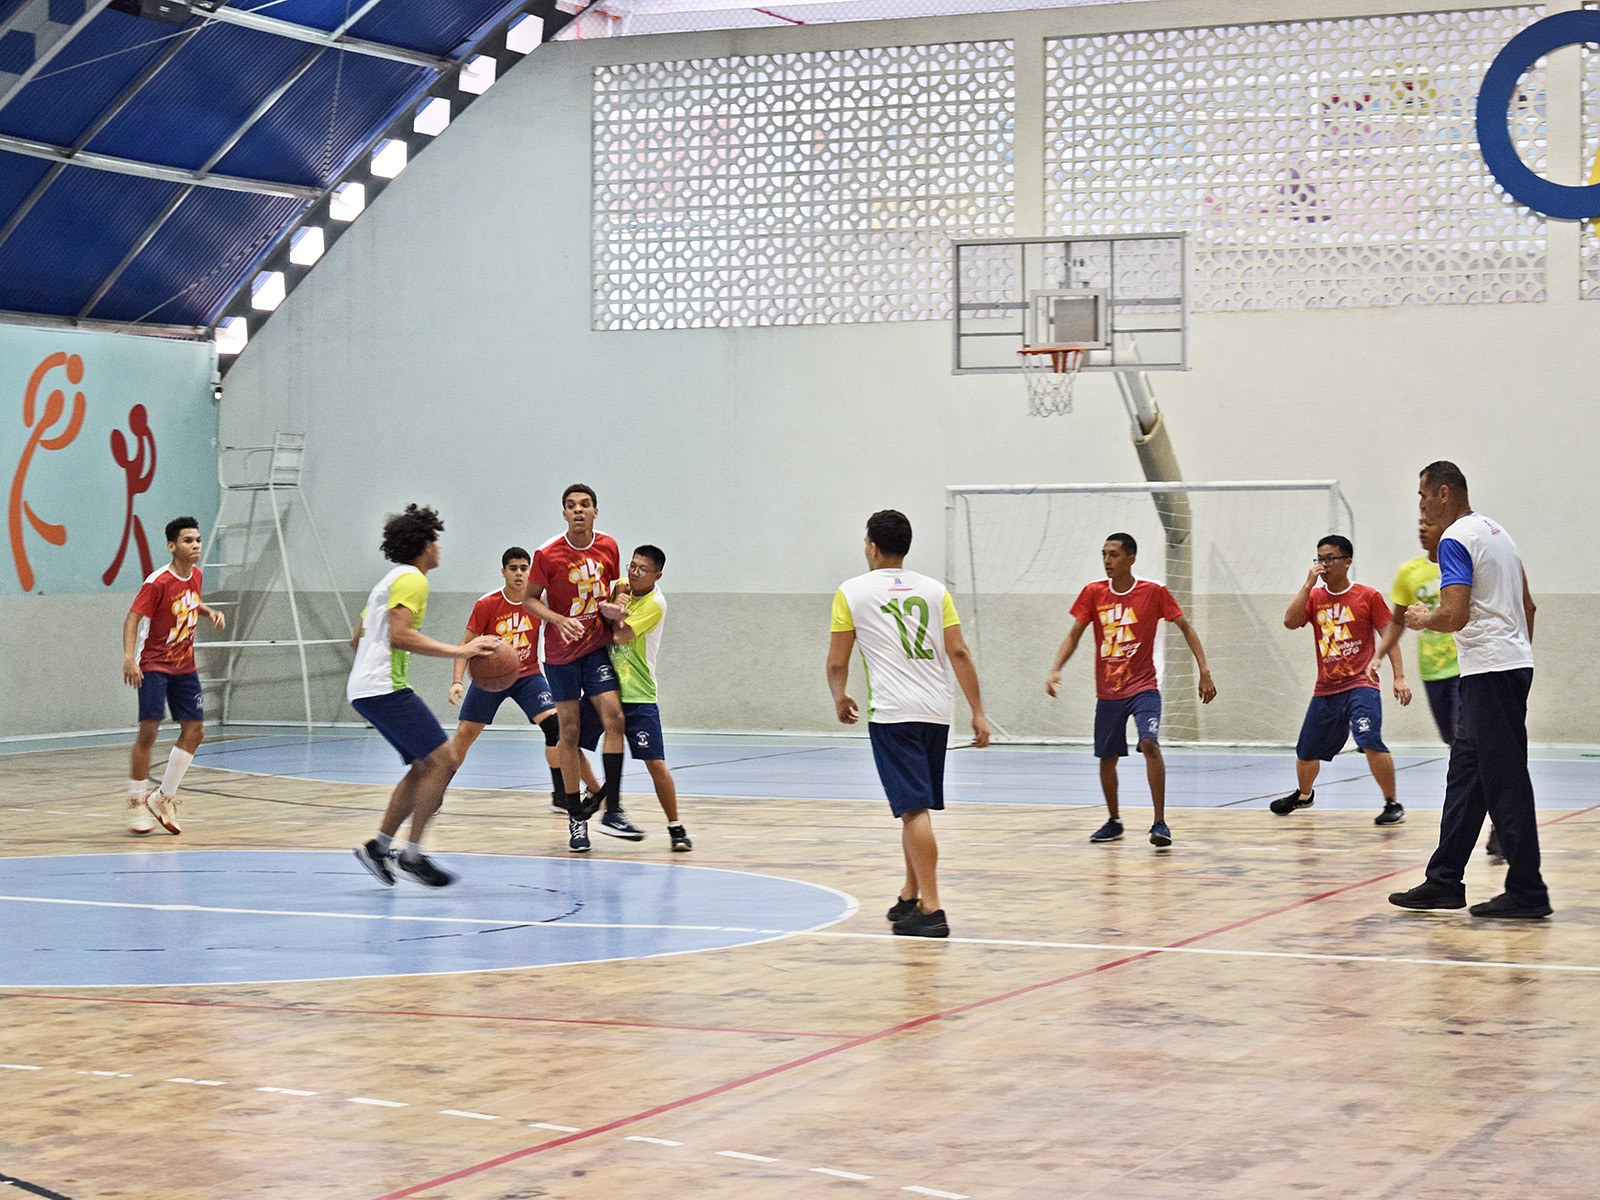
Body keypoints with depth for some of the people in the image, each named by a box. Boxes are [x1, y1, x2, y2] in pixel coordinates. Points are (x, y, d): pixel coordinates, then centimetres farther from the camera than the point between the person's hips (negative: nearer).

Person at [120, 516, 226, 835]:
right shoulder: (157, 582, -18)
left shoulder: (195, 575, 3)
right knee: (149, 730, -14)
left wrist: (209, 612, 3)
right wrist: (129, 657, -32)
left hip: (184, 666, 7)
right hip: (154, 665, -7)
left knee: (194, 730, 2)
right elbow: (132, 618, -20)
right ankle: (136, 802, -2)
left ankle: (164, 798, 15)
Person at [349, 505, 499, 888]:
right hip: (384, 687, -11)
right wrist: (460, 651, -21)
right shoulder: (412, 579, -7)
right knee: (442, 759, -13)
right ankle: (412, 853, -11)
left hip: (364, 687, 11)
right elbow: (400, 635, -21)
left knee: (424, 766, 11)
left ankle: (379, 845, 10)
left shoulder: (390, 580, 24)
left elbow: (357, 639, 28)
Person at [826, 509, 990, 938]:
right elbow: (959, 653, 5)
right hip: (937, 710, 5)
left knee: (915, 808, -10)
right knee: (917, 806, 18)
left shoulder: (852, 592, 2)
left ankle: (931, 909, -16)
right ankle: (910, 898, 27)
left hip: (892, 712, -5)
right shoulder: (934, 590, 11)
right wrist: (978, 712, 6)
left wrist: (840, 699, 23)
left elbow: (837, 663, 4)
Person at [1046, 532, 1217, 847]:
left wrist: (1204, 671, -7)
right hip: (1107, 692, 4)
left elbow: (1186, 628, 0)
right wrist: (1056, 669, -13)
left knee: (1149, 743, -24)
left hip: (1143, 688, -4)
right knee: (1107, 758, 11)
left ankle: (1160, 822, -21)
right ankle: (1113, 821, 32)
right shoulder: (1094, 593, 0)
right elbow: (1073, 636, 3)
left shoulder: (1153, 592, -7)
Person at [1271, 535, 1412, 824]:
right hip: (1325, 689, 5)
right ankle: (1304, 795, 44)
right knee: (1305, 753, 13)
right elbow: (1290, 622, -8)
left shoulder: (1368, 596, -4)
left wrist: (1399, 677, -10)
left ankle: (1392, 804, -13)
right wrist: (1308, 584, -12)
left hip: (1360, 684, -5)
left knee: (1370, 741, -26)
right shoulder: (1315, 596, 7)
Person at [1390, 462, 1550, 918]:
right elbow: (1527, 604, 22)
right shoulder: (1495, 530, 17)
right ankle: (1444, 882, 16)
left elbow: (1455, 616, -23)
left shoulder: (1456, 540, -13)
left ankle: (1527, 892, -5)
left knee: (1504, 781, -7)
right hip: (1514, 664, 10)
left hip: (1490, 673, -10)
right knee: (1464, 774, 13)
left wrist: (1423, 619, -3)